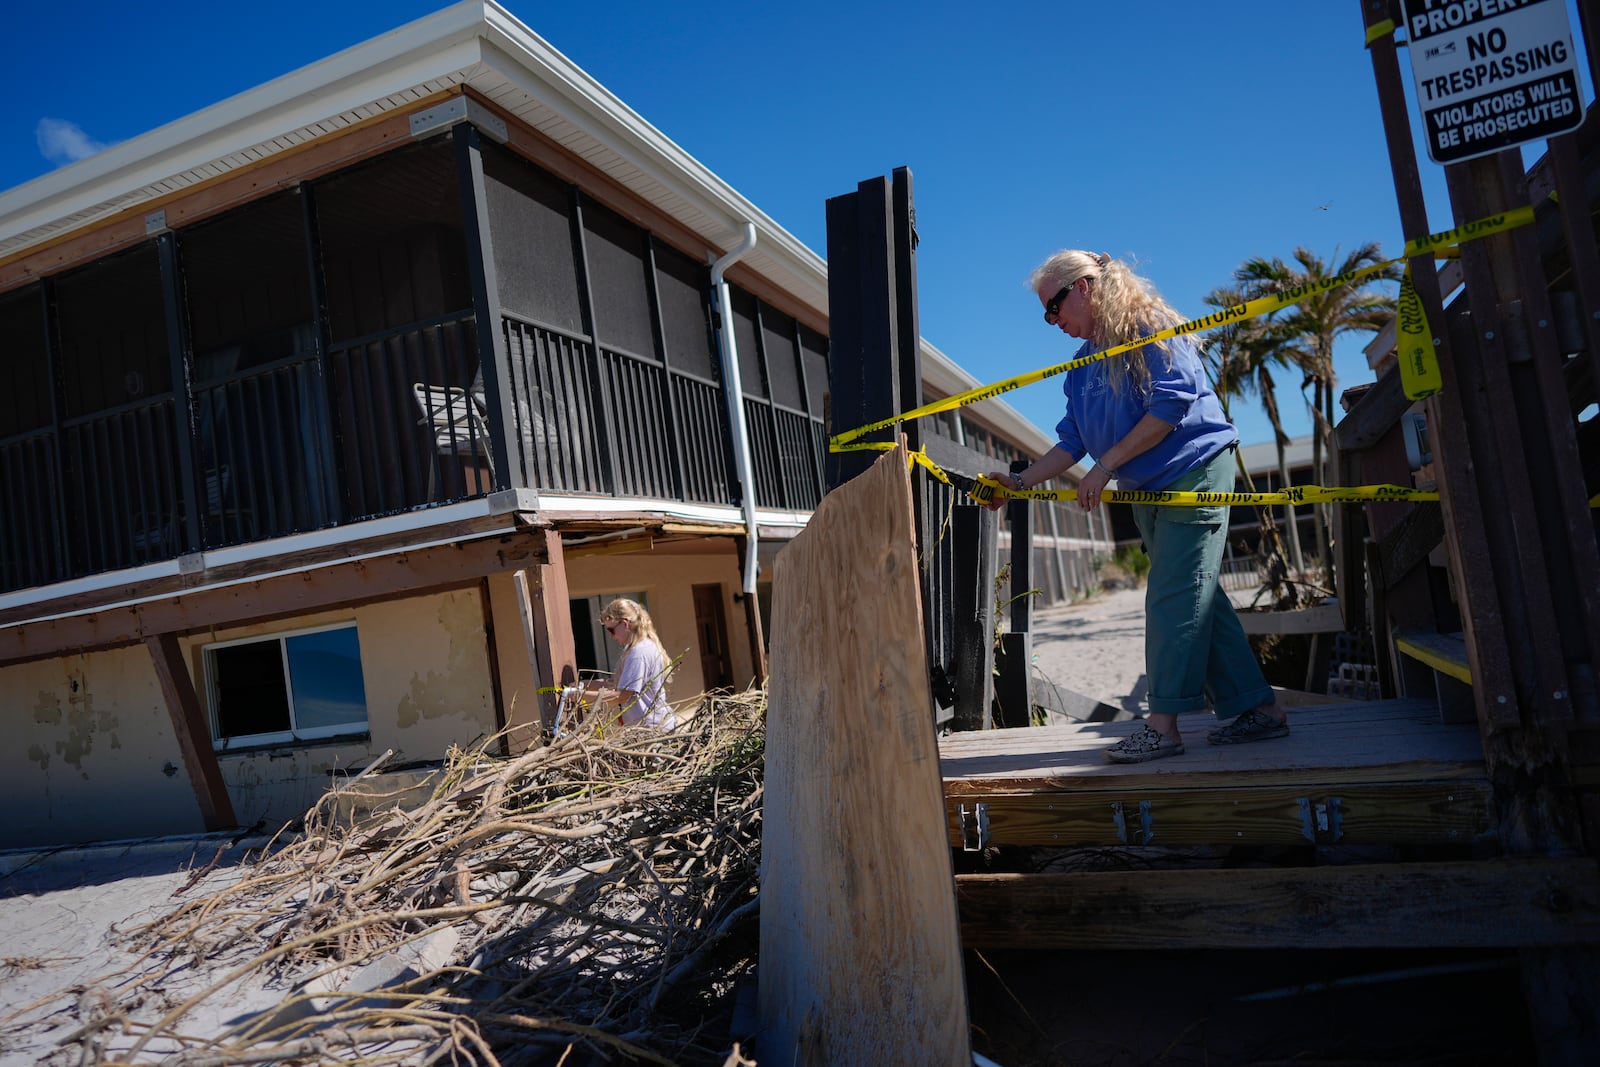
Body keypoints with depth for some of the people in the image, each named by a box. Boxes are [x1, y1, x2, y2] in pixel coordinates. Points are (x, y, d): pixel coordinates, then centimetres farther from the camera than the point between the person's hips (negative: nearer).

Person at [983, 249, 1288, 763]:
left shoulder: (1148, 326, -8)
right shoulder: (1083, 364, 16)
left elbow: (1172, 404, -19)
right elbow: (1071, 442, 12)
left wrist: (1105, 467, -18)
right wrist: (1021, 481, -2)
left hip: (1194, 471, -8)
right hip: (1148, 490, 8)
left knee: (1173, 597, -12)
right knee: (1197, 599, 6)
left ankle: (1163, 723, -11)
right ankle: (1257, 709, 13)